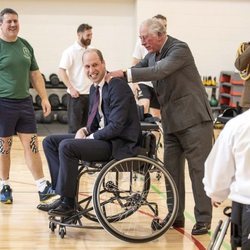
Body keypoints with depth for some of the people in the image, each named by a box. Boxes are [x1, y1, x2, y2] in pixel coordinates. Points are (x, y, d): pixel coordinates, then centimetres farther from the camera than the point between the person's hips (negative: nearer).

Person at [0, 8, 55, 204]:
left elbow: (35, 74, 17)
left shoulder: (25, 46, 11)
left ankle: (43, 187, 6)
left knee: (32, 145, 4)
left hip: (25, 102, 5)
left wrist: (44, 98, 12)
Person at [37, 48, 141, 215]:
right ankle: (64, 191, -3)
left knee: (66, 146, -25)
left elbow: (116, 126, -22)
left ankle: (67, 202, -14)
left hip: (119, 144, -10)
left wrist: (91, 137, -14)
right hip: (102, 138, 10)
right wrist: (84, 131, -2)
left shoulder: (118, 86, -16)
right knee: (50, 142, 5)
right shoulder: (94, 88, 12)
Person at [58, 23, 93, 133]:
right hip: (76, 95, -6)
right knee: (74, 126, -3)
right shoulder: (70, 51, -8)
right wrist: (71, 88, -17)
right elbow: (61, 71, -12)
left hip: (90, 94, 6)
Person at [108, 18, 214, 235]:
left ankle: (203, 219, 3)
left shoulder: (179, 49, -17)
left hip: (194, 119, -8)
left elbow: (160, 71, -30)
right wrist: (111, 76, -7)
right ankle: (176, 217, 18)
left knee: (198, 169, -3)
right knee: (172, 169, 10)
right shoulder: (153, 54, 9)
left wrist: (125, 74, -33)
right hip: (172, 121, 8)